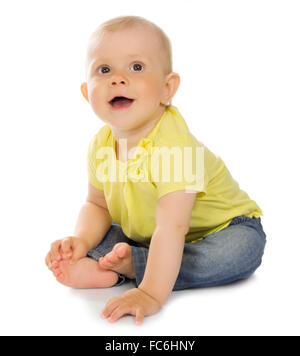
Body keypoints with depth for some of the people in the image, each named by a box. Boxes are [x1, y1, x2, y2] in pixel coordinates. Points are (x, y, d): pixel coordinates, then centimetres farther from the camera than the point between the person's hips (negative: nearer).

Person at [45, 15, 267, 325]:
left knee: (243, 248, -35)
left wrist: (151, 294, -44)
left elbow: (171, 227, -40)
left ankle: (129, 266, -28)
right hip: (145, 237, 5)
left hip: (221, 226, -5)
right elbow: (97, 205, 2)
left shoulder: (173, 143, -35)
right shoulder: (100, 146, -12)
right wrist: (81, 241, -18)